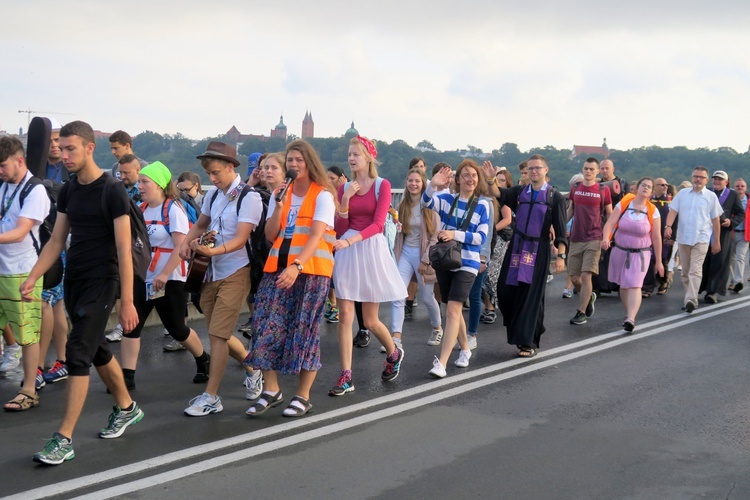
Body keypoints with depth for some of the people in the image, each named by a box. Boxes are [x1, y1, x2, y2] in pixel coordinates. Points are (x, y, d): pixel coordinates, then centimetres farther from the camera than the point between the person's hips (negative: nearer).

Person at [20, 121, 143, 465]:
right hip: (73, 280, 7)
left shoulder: (112, 191, -13)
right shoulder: (68, 191, 8)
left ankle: (64, 439, -7)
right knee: (97, 350, 17)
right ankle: (127, 408, 36)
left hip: (100, 283, -7)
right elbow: (56, 241, 13)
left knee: (78, 354, -11)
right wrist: (32, 278, 2)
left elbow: (124, 249, -15)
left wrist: (127, 301, -17)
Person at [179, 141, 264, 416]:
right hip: (211, 272, 8)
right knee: (218, 332, 12)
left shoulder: (249, 197, -13)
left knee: (217, 333, -9)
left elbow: (241, 238, -20)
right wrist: (186, 243, 2)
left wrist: (212, 251, -36)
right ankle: (252, 369, 35)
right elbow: (200, 225, 23)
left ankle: (211, 397, -2)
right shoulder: (213, 195, 10)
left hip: (235, 272, -7)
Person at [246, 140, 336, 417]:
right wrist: (279, 205, -9)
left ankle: (303, 396, 10)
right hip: (278, 268, 5)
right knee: (267, 326, -2)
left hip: (310, 270, -5)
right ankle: (271, 390, 10)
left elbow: (316, 236, -16)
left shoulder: (322, 195, -4)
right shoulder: (280, 193, 12)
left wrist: (296, 267, -29)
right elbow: (270, 235, 5)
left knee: (304, 331, 0)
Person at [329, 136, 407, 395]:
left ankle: (394, 353, 33)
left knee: (371, 321, 3)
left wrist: (351, 240, -26)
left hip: (371, 248, -3)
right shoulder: (344, 187, 8)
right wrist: (345, 199, -10)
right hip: (346, 251, 3)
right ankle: (346, 377, 0)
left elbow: (378, 224, -13)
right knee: (344, 315, -4)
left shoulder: (382, 185, -2)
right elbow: (340, 228, 3)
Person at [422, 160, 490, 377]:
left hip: (466, 265, -3)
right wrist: (433, 185, -37)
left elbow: (481, 237, -8)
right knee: (454, 310, 15)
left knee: (452, 310, -15)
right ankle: (465, 349, 37)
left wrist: (456, 234, -21)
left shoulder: (482, 205, -1)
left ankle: (441, 362, -19)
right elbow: (426, 202, -17)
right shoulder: (447, 199, 3)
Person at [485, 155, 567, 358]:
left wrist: (560, 256, -10)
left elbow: (560, 230, -3)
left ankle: (528, 342, 6)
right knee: (505, 291, 2)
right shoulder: (519, 192, 8)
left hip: (538, 251, -3)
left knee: (531, 296, -3)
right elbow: (498, 194, -8)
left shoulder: (555, 198, 0)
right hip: (516, 247, 4)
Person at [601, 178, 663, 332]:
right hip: (620, 251, 2)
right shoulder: (623, 204, -5)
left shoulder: (653, 211, -5)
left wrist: (658, 261, 0)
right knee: (623, 285, 12)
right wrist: (606, 238, -33)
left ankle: (631, 319, -24)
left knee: (634, 286, -14)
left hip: (640, 254, -2)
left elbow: (656, 237, -2)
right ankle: (629, 314, 31)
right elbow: (610, 223, -12)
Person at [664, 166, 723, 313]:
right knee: (685, 272, 11)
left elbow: (715, 220, 5)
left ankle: (691, 300, -22)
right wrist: (668, 226, -16)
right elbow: (673, 211, 3)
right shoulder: (682, 193, 7)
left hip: (701, 239, -3)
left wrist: (717, 241, 5)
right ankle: (689, 298, 22)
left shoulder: (711, 196, 2)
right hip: (683, 238, 3)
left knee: (695, 271, -15)